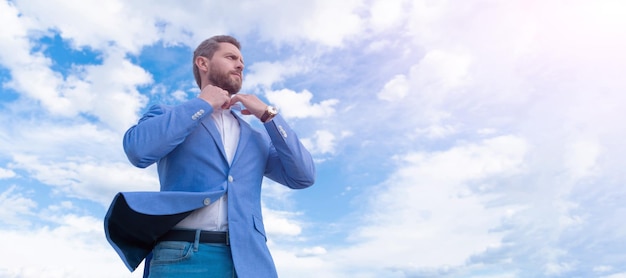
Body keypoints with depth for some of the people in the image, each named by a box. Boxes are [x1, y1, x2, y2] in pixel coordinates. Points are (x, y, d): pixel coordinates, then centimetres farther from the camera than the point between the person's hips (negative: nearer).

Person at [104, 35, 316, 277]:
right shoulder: (169, 116, 13)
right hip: (183, 258, -2)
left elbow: (303, 177, 8)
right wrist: (202, 104, 1)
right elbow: (138, 149, -9)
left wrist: (268, 115, 6)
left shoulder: (257, 137, 20)